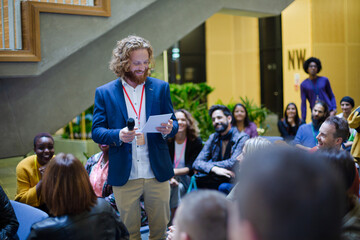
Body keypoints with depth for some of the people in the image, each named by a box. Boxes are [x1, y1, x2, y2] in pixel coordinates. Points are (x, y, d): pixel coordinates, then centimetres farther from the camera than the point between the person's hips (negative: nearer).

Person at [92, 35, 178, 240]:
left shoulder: (161, 88, 5)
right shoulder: (104, 92, 1)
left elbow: (173, 123, 8)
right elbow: (96, 132, -1)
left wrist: (168, 129, -17)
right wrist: (118, 135, -22)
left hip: (157, 173, 1)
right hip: (124, 176, -1)